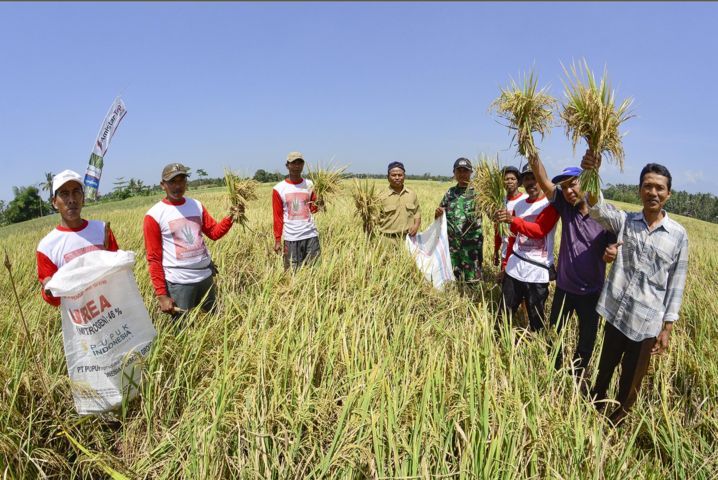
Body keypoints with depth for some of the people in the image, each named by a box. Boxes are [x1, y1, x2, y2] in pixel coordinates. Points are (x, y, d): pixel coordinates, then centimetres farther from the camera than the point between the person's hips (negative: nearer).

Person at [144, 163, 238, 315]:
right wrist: (161, 294, -12)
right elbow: (153, 258, -8)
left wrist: (230, 217, -11)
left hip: (206, 276, 5)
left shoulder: (197, 205, 5)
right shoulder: (154, 215, -9)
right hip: (179, 283, -4)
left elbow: (214, 233, 7)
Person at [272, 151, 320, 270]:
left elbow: (313, 209, 12)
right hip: (291, 237, -2)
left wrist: (318, 204, -11)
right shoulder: (279, 189, -1)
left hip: (311, 235, 2)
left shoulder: (309, 184, 6)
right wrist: (277, 240, -3)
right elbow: (277, 216, 1)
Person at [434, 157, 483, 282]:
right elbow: (439, 216, 17)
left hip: (472, 244, -4)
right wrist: (437, 213, -6)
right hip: (451, 243, 4)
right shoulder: (450, 192, 11)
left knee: (472, 280, 1)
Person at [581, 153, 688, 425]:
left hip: (647, 321, -1)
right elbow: (597, 209, -25)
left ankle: (619, 418, 40)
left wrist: (668, 327, -2)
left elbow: (676, 282, -1)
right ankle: (595, 405, 46)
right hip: (616, 312, 1)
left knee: (632, 376, 16)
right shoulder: (624, 221, -4)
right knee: (606, 366, 21)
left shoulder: (678, 235, -5)